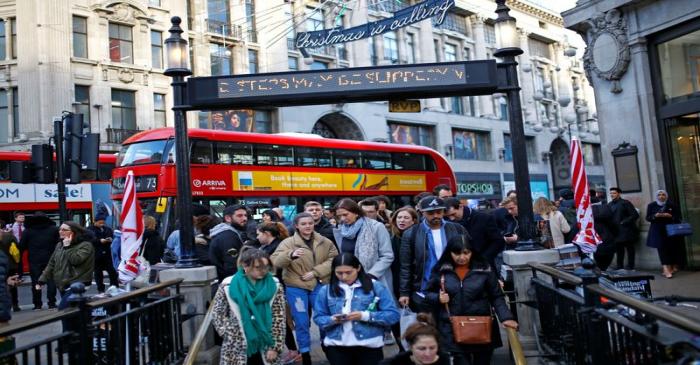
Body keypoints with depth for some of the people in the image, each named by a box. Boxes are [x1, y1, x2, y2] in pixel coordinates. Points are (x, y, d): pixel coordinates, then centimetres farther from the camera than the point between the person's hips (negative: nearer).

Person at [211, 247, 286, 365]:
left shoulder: (274, 285, -1)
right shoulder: (228, 286, -6)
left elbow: (279, 319, 0)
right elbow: (217, 314, 3)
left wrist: (275, 347, -5)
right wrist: (231, 335, -6)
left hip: (265, 348, 1)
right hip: (237, 350, -1)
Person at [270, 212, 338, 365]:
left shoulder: (325, 242, 2)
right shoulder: (288, 242, -7)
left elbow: (334, 260, -3)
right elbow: (275, 261, -19)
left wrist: (315, 272, -15)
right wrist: (291, 255, -40)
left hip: (319, 285, 2)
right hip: (296, 287, -2)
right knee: (301, 322, 3)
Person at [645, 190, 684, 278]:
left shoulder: (672, 205, 3)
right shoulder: (651, 205, 4)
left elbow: (678, 217, 3)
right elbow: (648, 218, 4)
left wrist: (670, 216, -16)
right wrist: (655, 216, -17)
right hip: (658, 230, -1)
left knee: (673, 249, 4)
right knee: (662, 249, -12)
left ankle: (673, 267, 23)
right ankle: (666, 269, -17)